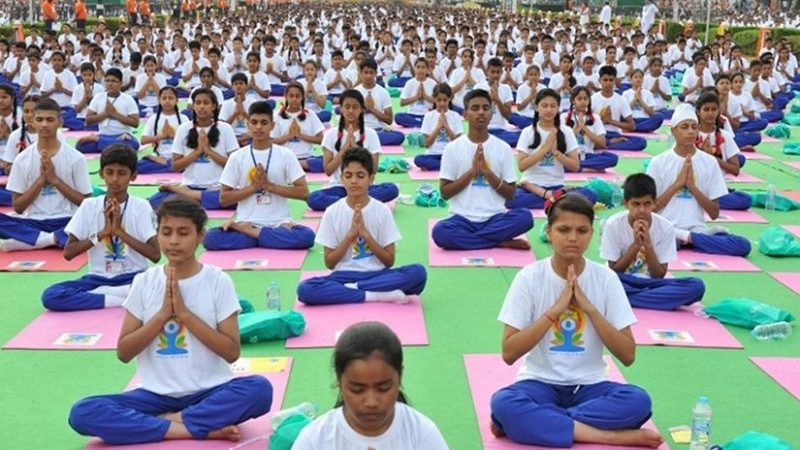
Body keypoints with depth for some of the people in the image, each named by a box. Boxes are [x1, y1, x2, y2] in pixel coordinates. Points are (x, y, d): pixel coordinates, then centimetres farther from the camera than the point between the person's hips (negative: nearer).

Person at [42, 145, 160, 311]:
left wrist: (119, 231, -15)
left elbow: (155, 255, -11)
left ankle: (98, 294, -20)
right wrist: (103, 232, -13)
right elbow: (68, 253, -3)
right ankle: (126, 299, -24)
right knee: (50, 296, -25)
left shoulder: (141, 206, -3)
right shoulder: (89, 206, 2)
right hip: (98, 278, 2)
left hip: (133, 278, -2)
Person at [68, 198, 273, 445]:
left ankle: (167, 420, -17)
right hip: (158, 394, 2)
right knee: (82, 413, -22)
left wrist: (185, 313, -14)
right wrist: (162, 314, -12)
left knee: (259, 389, -32)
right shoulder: (144, 282, 2)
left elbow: (231, 352, -8)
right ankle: (202, 427, -22)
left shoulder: (218, 281, -3)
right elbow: (123, 352, 0)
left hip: (208, 392, -2)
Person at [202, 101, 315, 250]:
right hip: (247, 222, 1)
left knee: (307, 236, -33)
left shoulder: (286, 155, 3)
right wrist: (253, 187, -9)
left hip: (279, 223, -1)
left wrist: (269, 185, -9)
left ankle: (248, 233, -14)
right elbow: (223, 199, 4)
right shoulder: (237, 157, 5)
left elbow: (303, 192, -2)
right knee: (210, 238, -28)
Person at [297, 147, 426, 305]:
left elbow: (389, 261, 0)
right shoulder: (332, 212, 0)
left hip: (376, 274, 0)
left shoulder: (382, 211, 0)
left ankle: (351, 289, -21)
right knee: (305, 289, -31)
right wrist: (350, 234, -12)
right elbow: (329, 263, 0)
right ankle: (381, 295, -27)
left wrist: (365, 233, -12)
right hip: (344, 275, 0)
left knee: (418, 272, -29)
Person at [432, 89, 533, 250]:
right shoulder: (453, 148, 2)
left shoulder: (503, 148, 5)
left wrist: (488, 172, -10)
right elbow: (444, 192, 0)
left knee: (525, 217, -30)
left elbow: (511, 193, 5)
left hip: (494, 218, 1)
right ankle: (501, 242, -19)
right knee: (440, 231, -34)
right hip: (462, 218, -1)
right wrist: (472, 171, -11)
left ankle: (466, 239, -17)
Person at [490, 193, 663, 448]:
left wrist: (589, 308, -15)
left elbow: (628, 356, -6)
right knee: (503, 402, -34)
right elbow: (509, 353, -12)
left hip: (589, 386, 2)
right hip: (540, 383, -1)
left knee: (638, 401, -29)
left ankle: (532, 422, -21)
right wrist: (555, 310, -19)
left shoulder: (606, 278, -3)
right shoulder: (529, 277, -7)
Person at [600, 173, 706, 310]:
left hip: (651, 283, 3)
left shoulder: (665, 227, -7)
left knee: (696, 285, -25)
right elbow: (613, 271, -9)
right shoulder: (613, 224, -11)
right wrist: (636, 244, -20)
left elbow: (659, 275, -6)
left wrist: (648, 245, -20)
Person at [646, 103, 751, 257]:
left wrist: (692, 186, -8)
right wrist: (677, 183, -9)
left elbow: (714, 213, 5)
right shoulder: (659, 162, 1)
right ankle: (689, 240, -14)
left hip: (697, 230, 2)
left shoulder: (709, 162, 6)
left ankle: (688, 238, -11)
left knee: (743, 245, -23)